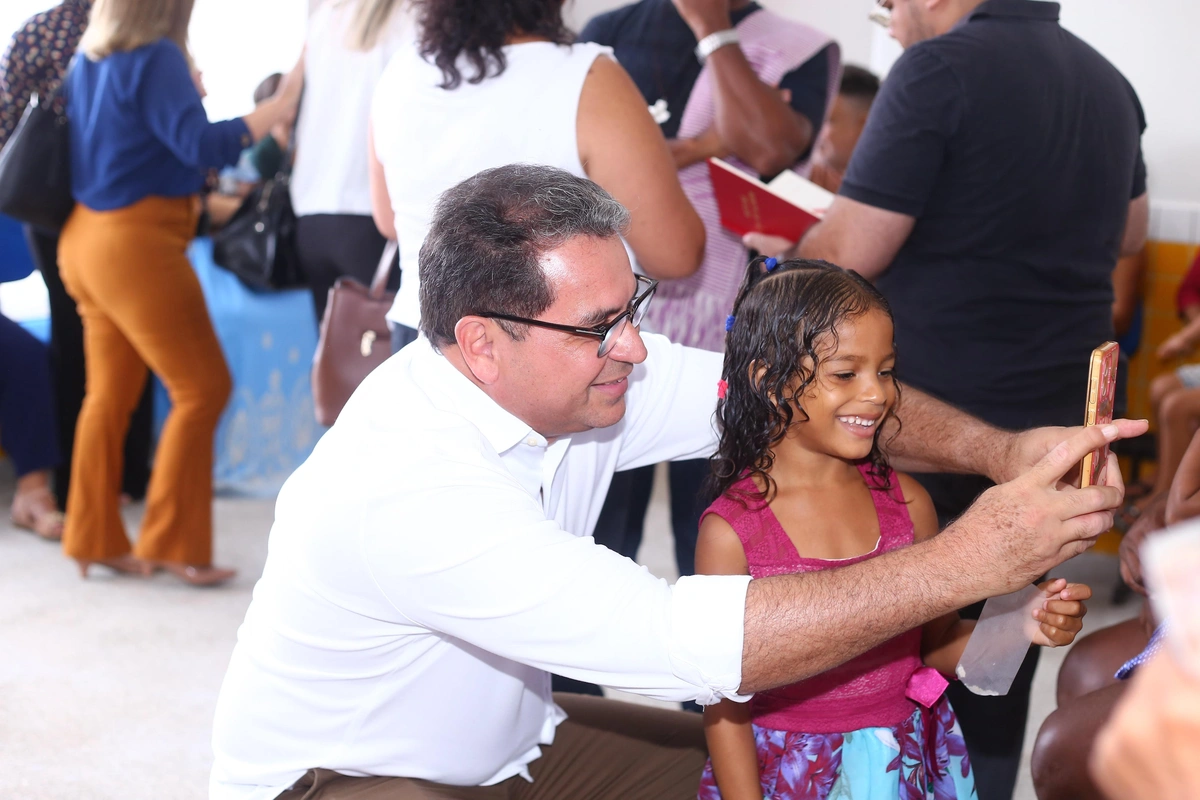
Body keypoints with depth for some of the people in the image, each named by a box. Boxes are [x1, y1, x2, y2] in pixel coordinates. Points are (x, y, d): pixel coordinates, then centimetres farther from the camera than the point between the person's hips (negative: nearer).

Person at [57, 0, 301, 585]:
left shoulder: (88, 61, 11)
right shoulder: (157, 57, -14)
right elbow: (199, 144, -20)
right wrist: (279, 108, -17)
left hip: (87, 237, 9)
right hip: (137, 245, -9)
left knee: (110, 393, 13)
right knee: (203, 389, 0)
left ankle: (94, 538, 18)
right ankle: (172, 543, 3)